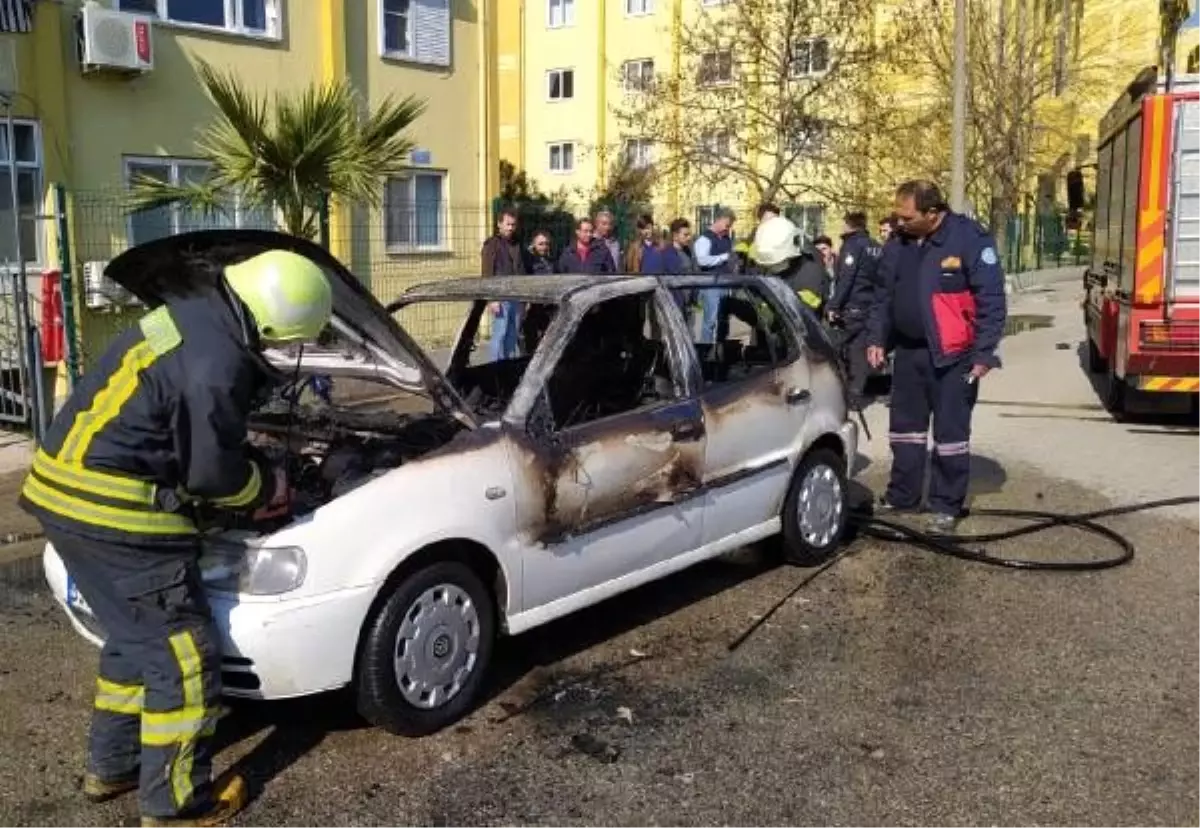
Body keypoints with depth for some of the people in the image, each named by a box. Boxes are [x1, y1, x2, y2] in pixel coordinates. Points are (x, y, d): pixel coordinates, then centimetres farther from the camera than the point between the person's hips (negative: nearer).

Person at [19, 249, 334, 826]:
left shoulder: (192, 319, 10)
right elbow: (211, 471, -15)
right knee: (182, 652, 2)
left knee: (135, 638, 24)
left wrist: (251, 476, 18)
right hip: (113, 508, -10)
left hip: (66, 486, 10)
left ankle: (110, 767, 37)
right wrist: (264, 488, 4)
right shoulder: (215, 362, -22)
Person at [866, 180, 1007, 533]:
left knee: (951, 433, 3)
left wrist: (983, 353, -16)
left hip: (952, 354, -6)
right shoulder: (898, 243, 4)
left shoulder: (970, 239, -15)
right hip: (908, 351, 6)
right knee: (905, 427, 15)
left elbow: (992, 301, -14)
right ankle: (901, 498, 28)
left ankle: (946, 506, 14)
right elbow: (885, 297, 15)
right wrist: (876, 338, 8)